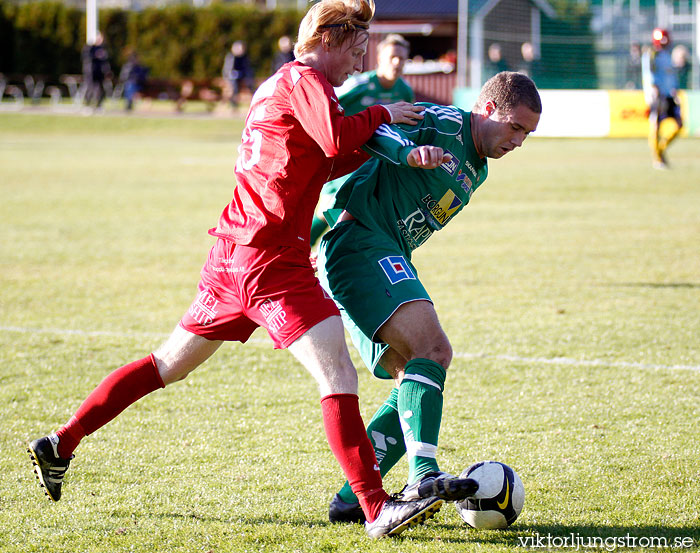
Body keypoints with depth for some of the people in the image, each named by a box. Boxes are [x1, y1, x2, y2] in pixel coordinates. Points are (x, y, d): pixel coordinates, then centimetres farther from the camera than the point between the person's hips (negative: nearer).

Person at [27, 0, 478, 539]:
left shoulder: (278, 84, 22)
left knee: (170, 363, 20)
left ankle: (61, 444, 24)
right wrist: (381, 115, -8)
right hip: (272, 257, -10)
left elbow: (321, 165, 20)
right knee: (338, 375, -15)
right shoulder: (304, 80, -7)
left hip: (233, 251, 10)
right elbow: (337, 138, -25)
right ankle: (377, 510, -21)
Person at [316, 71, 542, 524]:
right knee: (431, 346, -25)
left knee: (425, 369, 5)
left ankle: (351, 499, 4)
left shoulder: (477, 172, 22)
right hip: (361, 242, -10)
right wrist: (410, 150, -40)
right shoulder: (444, 123, -6)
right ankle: (424, 474, -38)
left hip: (390, 261, 10)